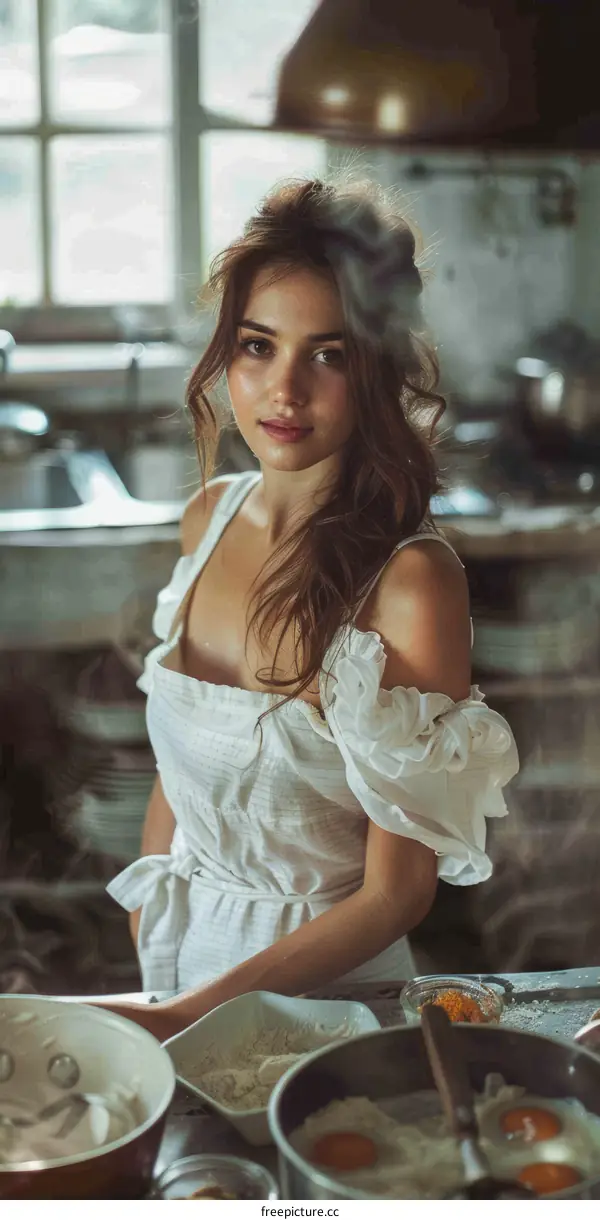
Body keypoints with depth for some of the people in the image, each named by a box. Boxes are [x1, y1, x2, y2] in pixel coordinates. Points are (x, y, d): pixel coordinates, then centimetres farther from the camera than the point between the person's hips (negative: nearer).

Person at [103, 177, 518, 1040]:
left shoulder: (410, 579, -24)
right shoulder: (210, 517, -5)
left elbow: (396, 895, -19)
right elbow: (178, 763, 6)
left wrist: (187, 1018, -21)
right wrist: (146, 956, 6)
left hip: (323, 977, -5)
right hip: (182, 948, 6)